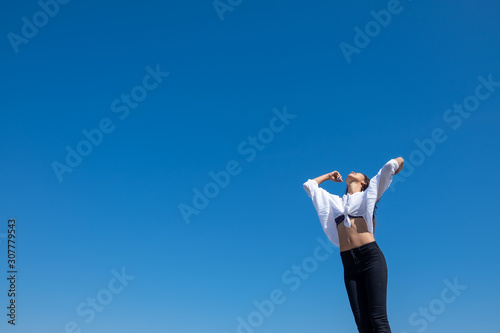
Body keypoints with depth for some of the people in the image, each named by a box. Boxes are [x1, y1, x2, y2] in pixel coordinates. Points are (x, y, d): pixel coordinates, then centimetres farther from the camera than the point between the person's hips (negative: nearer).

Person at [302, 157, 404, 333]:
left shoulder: (368, 195, 15)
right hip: (349, 263, 4)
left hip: (371, 256, -4)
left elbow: (392, 164, 10)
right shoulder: (333, 201, 26)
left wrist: (394, 167, 30)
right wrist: (328, 176, 42)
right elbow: (309, 185, 36)